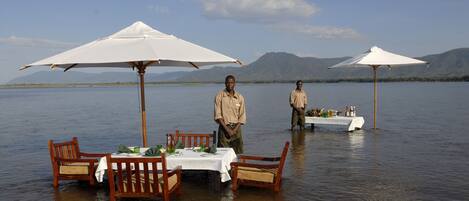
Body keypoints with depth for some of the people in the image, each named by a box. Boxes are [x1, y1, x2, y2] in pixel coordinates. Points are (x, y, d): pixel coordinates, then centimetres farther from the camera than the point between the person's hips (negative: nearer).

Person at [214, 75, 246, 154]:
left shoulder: (240, 97, 6)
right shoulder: (219, 96, -2)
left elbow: (242, 116, 5)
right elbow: (217, 115, -7)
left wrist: (235, 130, -9)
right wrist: (227, 129, -14)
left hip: (236, 128, 3)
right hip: (224, 128, -3)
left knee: (238, 153, 2)